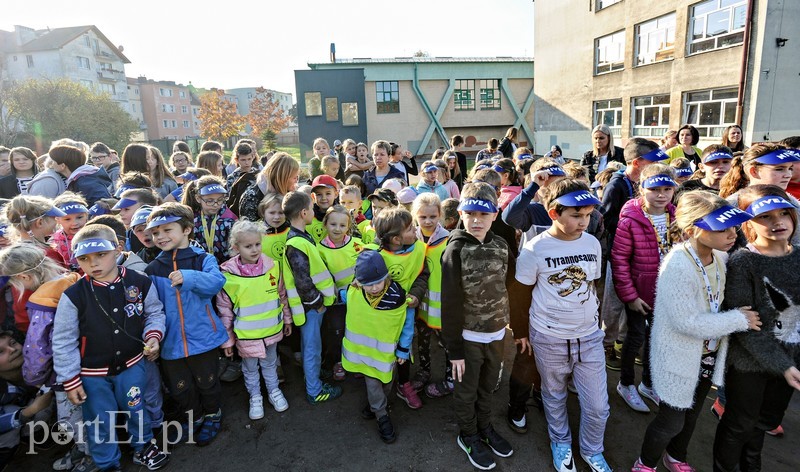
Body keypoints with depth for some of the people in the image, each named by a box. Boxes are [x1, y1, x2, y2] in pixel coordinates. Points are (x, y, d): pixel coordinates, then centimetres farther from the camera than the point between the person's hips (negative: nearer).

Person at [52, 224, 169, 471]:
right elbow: (63, 341, -7)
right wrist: (70, 379, -5)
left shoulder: (140, 283, -13)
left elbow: (154, 313, 3)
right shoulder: (73, 295, -16)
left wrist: (153, 335, -15)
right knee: (100, 423, 14)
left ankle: (143, 446, 45)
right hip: (92, 374, -1)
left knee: (137, 411, 19)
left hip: (131, 364, 1)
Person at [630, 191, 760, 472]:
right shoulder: (677, 265, -29)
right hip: (679, 357, -7)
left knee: (692, 414, 25)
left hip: (708, 355, 7)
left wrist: (738, 317, -7)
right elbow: (687, 322, -27)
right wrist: (739, 320, -18)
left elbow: (720, 303, 10)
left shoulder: (720, 256, -6)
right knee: (671, 421, 8)